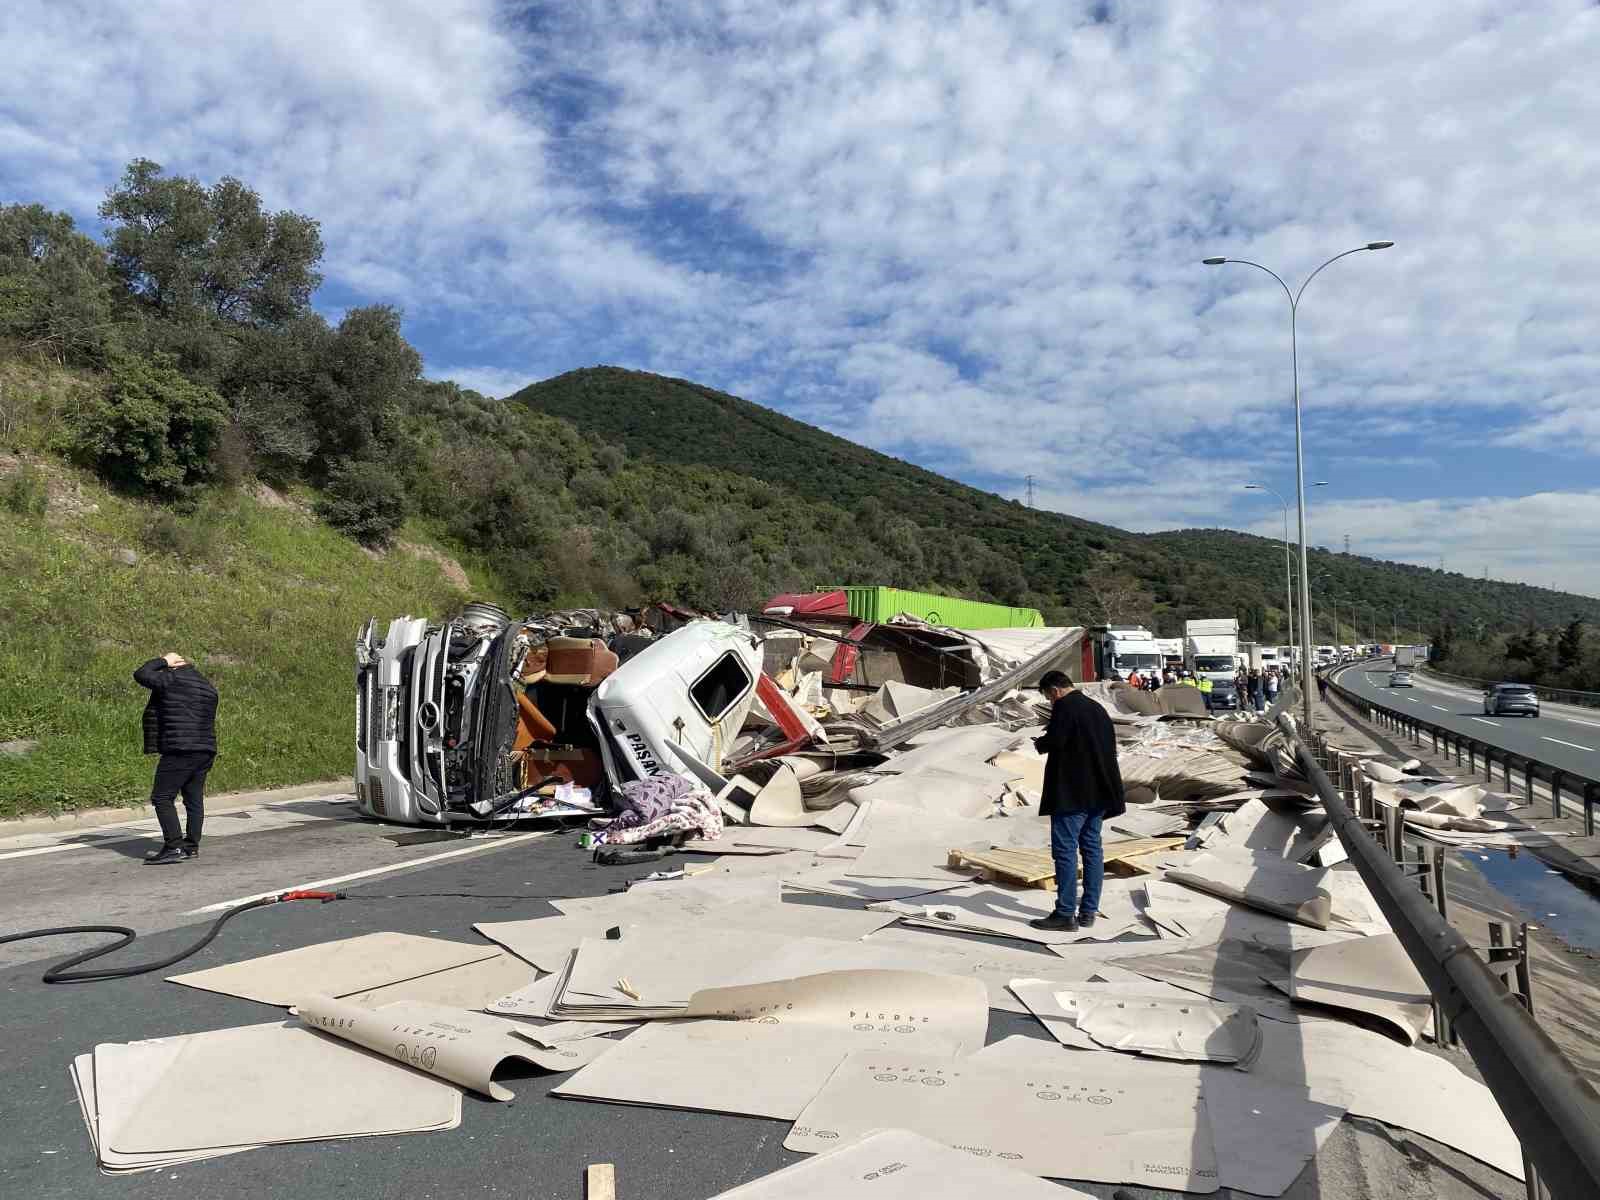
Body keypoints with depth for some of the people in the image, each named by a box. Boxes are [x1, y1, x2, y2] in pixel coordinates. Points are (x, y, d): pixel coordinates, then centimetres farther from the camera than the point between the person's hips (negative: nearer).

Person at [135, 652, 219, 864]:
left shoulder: (171, 679, -5)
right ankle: (191, 846, 15)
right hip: (206, 750, 8)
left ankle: (174, 847, -10)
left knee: (162, 798, -4)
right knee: (194, 799, 11)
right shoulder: (207, 686, 19)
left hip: (180, 750, -8)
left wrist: (163, 662, 13)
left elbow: (140, 675, 2)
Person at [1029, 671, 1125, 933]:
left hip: (1071, 794, -9)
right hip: (1098, 793, 9)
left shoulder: (1065, 706, -11)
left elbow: (1055, 740, -19)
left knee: (1065, 850, -6)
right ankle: (1089, 911, 17)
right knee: (1092, 848, 12)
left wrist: (1039, 743, 1)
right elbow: (1110, 748, 19)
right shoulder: (1098, 709, 16)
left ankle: (1065, 914, -5)